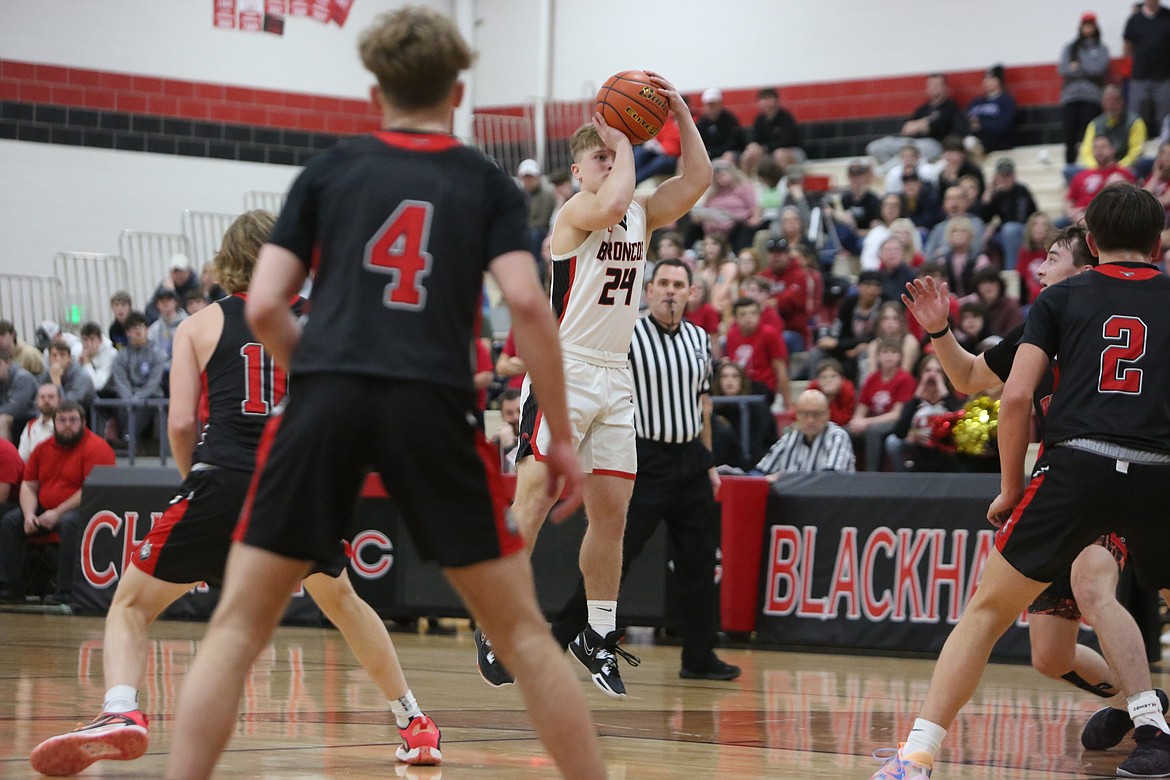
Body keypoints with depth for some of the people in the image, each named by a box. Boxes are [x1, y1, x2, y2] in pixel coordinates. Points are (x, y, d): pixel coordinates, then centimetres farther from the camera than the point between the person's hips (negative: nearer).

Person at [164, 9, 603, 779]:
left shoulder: (329, 170, 17)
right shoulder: (489, 183, 15)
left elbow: (263, 306, 9)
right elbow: (528, 304, 0)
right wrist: (561, 436, 5)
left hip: (326, 399, 0)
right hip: (432, 405, 0)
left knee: (237, 627, 8)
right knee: (523, 633, 11)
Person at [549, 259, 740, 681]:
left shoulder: (699, 338, 11)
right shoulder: (627, 335, -8)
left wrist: (708, 462, 19)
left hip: (690, 460, 6)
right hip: (645, 460, -6)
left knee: (700, 563, 7)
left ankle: (699, 657, 16)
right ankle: (557, 640, -1)